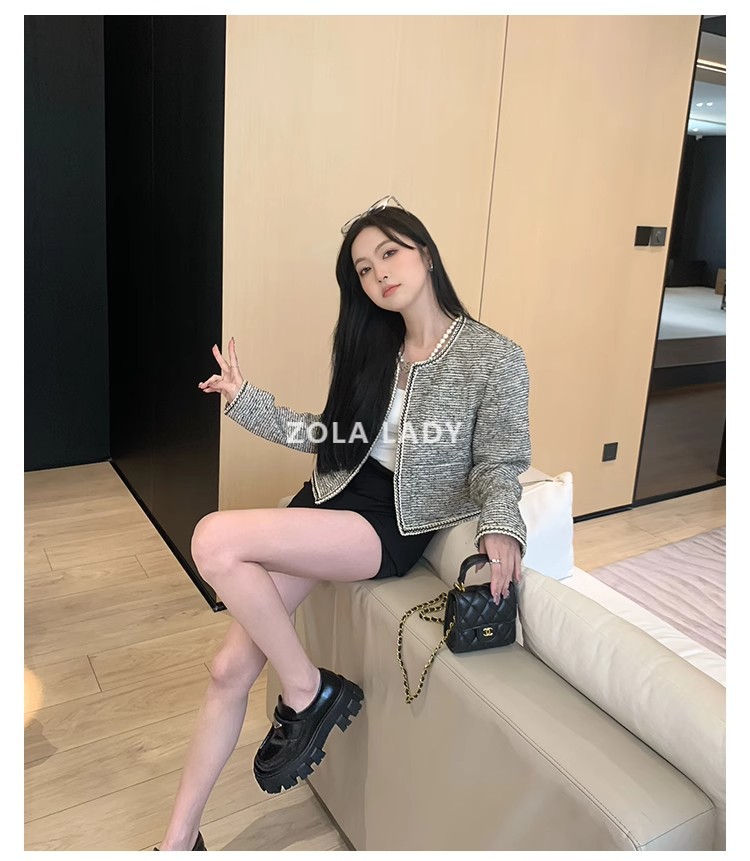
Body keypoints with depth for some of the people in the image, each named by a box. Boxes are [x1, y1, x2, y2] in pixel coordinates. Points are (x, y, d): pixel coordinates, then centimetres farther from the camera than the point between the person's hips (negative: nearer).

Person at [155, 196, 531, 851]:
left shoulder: (494, 357, -6)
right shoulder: (373, 348, 11)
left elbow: (498, 463, -4)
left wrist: (500, 526, -25)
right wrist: (247, 401, 9)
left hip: (391, 527, -6)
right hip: (332, 500, 6)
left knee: (216, 540, -26)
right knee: (231, 669, -3)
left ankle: (310, 693, -6)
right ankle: (179, 839, 17)